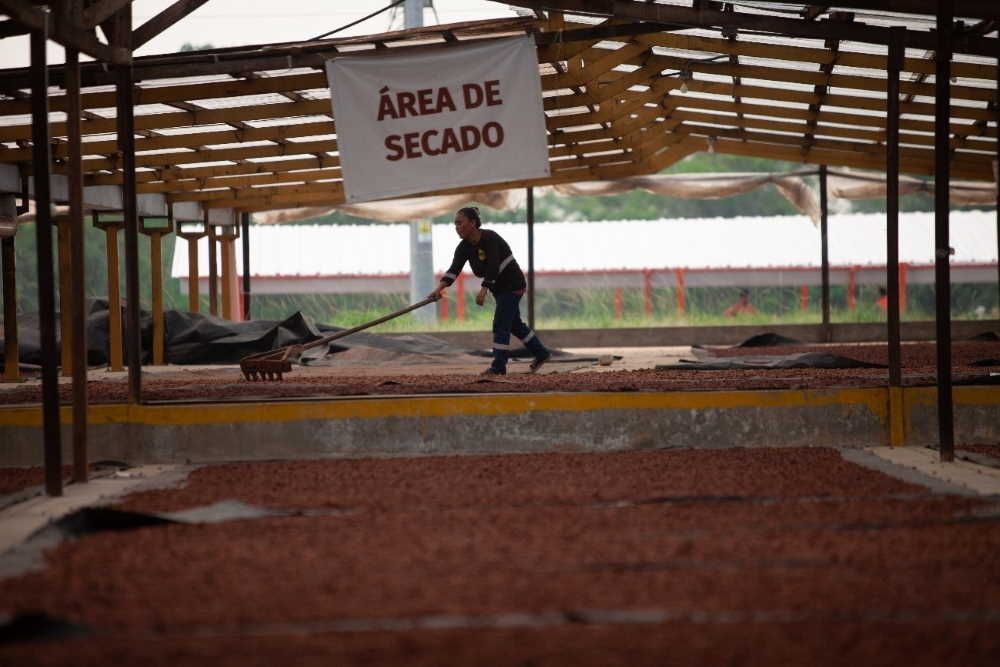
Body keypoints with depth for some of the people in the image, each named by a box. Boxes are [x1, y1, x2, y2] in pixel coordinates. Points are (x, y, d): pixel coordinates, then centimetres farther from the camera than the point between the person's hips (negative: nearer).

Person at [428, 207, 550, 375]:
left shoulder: (490, 238, -24)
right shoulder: (464, 247, -2)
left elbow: (493, 267, -32)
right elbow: (454, 270, -14)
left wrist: (483, 290, -42)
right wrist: (439, 289, -29)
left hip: (512, 284, -9)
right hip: (498, 288, 9)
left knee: (500, 325, -11)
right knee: (514, 324, 17)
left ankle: (499, 366, -9)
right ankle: (541, 353, 31)